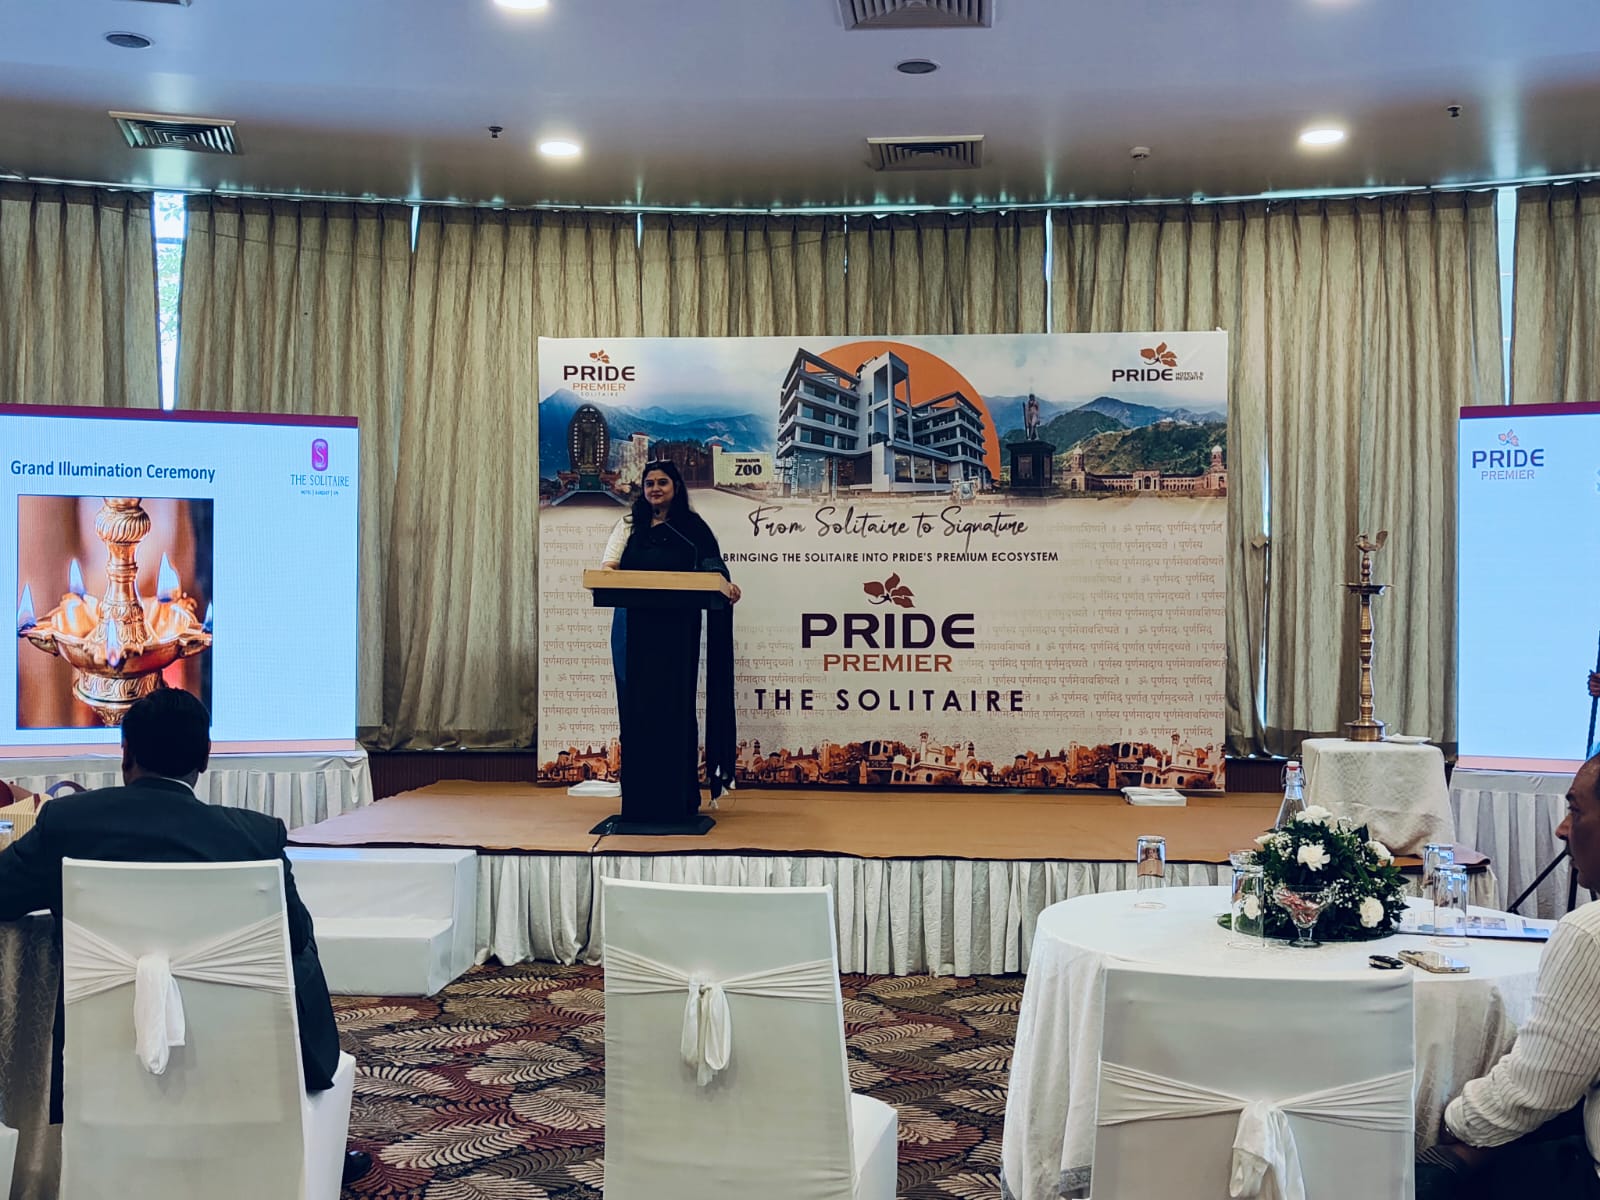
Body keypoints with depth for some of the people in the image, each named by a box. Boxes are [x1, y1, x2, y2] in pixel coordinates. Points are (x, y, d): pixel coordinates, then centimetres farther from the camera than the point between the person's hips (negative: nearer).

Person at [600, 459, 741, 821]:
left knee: (674, 708, -4)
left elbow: (712, 565, -1)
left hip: (676, 631, -2)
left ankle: (677, 799, 2)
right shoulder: (629, 526, 13)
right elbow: (609, 566, 4)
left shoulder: (692, 527, 7)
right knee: (635, 708, 1)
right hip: (633, 629, 2)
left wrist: (725, 584, -23)